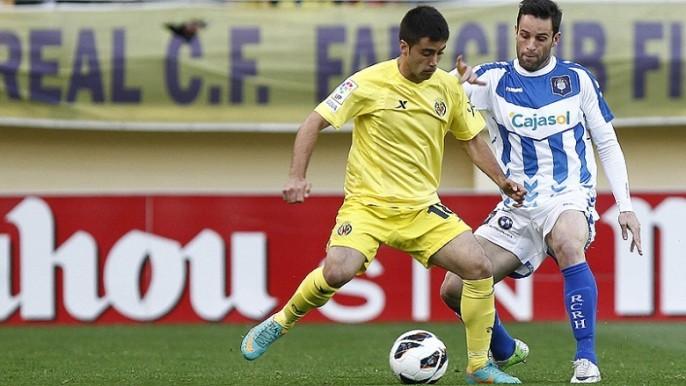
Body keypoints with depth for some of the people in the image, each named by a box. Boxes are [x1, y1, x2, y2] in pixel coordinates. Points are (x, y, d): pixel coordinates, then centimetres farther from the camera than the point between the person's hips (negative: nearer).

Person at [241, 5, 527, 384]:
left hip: (422, 209, 4)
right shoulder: (370, 83, -10)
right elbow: (314, 122, -6)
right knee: (338, 271, -29)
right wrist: (297, 177, -16)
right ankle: (279, 323, 0)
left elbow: (472, 139, 18)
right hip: (367, 204, -4)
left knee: (479, 267, -13)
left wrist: (502, 180, 5)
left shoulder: (448, 87, 4)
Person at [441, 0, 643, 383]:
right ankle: (506, 352, 25)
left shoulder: (578, 79, 2)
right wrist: (455, 83, -37)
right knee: (456, 289, -4)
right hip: (518, 207, 3)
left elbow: (608, 144, 8)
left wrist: (626, 207, -1)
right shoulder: (494, 78, 1)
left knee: (567, 244, -39)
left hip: (570, 197, -3)